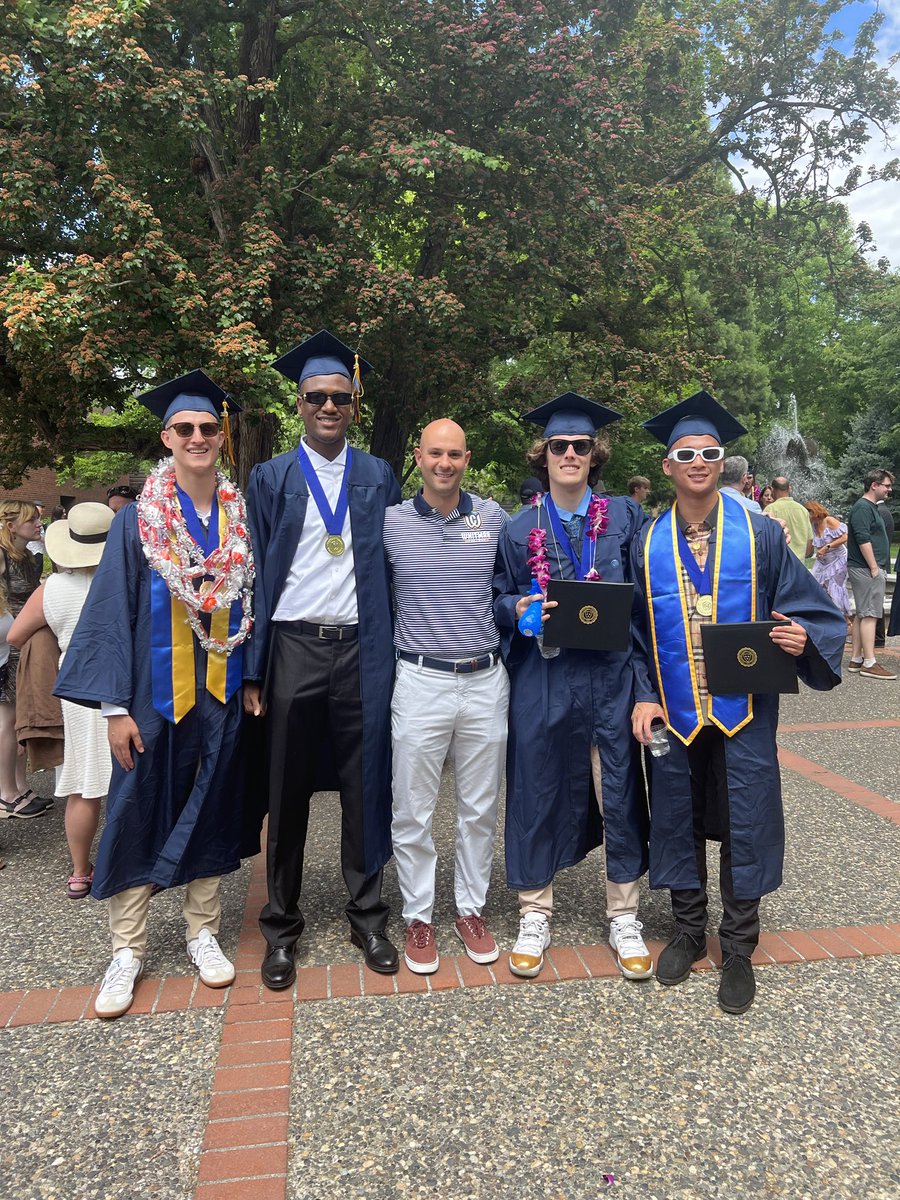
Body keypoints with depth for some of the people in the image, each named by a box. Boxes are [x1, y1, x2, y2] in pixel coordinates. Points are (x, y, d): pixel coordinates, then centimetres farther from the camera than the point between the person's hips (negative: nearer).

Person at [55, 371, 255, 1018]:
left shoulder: (242, 518, 3)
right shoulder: (138, 520, -3)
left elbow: (254, 607, 7)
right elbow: (112, 613, -6)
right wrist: (114, 706, -10)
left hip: (221, 692, 2)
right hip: (155, 691, -2)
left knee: (210, 815, 12)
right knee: (138, 817, 6)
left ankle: (204, 933, 28)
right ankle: (128, 950, 22)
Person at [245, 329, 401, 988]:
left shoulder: (379, 477, 8)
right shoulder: (271, 479, 6)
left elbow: (392, 569, 6)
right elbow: (257, 577, 3)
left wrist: (395, 656, -3)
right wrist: (252, 671, -4)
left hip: (362, 649, 1)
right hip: (293, 646, 0)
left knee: (365, 785, 7)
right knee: (288, 790, 8)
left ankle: (368, 916, 24)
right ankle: (282, 925, 24)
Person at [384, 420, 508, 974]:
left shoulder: (495, 517, 3)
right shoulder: (391, 523, -1)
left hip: (486, 681, 2)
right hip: (421, 681, -1)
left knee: (480, 808, 13)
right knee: (413, 812, 7)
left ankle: (472, 908, 31)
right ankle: (419, 916, 25)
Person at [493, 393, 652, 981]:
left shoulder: (626, 516, 4)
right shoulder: (519, 528, 5)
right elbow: (499, 599, 8)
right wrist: (520, 607, -12)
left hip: (611, 676, 0)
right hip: (542, 682, 0)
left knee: (620, 794, 6)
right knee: (538, 791, 7)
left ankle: (624, 918, 25)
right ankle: (535, 915, 25)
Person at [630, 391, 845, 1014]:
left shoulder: (761, 533, -2)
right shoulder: (648, 543, 2)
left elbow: (811, 608, 1)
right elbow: (635, 631, 6)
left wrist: (803, 638, -20)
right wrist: (643, 694, -4)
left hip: (744, 711, -1)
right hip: (674, 712, 2)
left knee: (744, 826, 7)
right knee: (678, 821, 13)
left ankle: (739, 948, 28)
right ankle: (688, 931, 34)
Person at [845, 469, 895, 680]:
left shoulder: (872, 507, 20)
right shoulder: (863, 508, -13)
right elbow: (863, 539, -21)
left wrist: (878, 568, 21)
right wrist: (874, 568, -20)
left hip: (868, 569, 11)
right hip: (866, 568, -11)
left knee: (862, 614, 11)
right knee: (869, 614, -10)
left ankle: (856, 659, 15)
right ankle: (869, 664, -9)